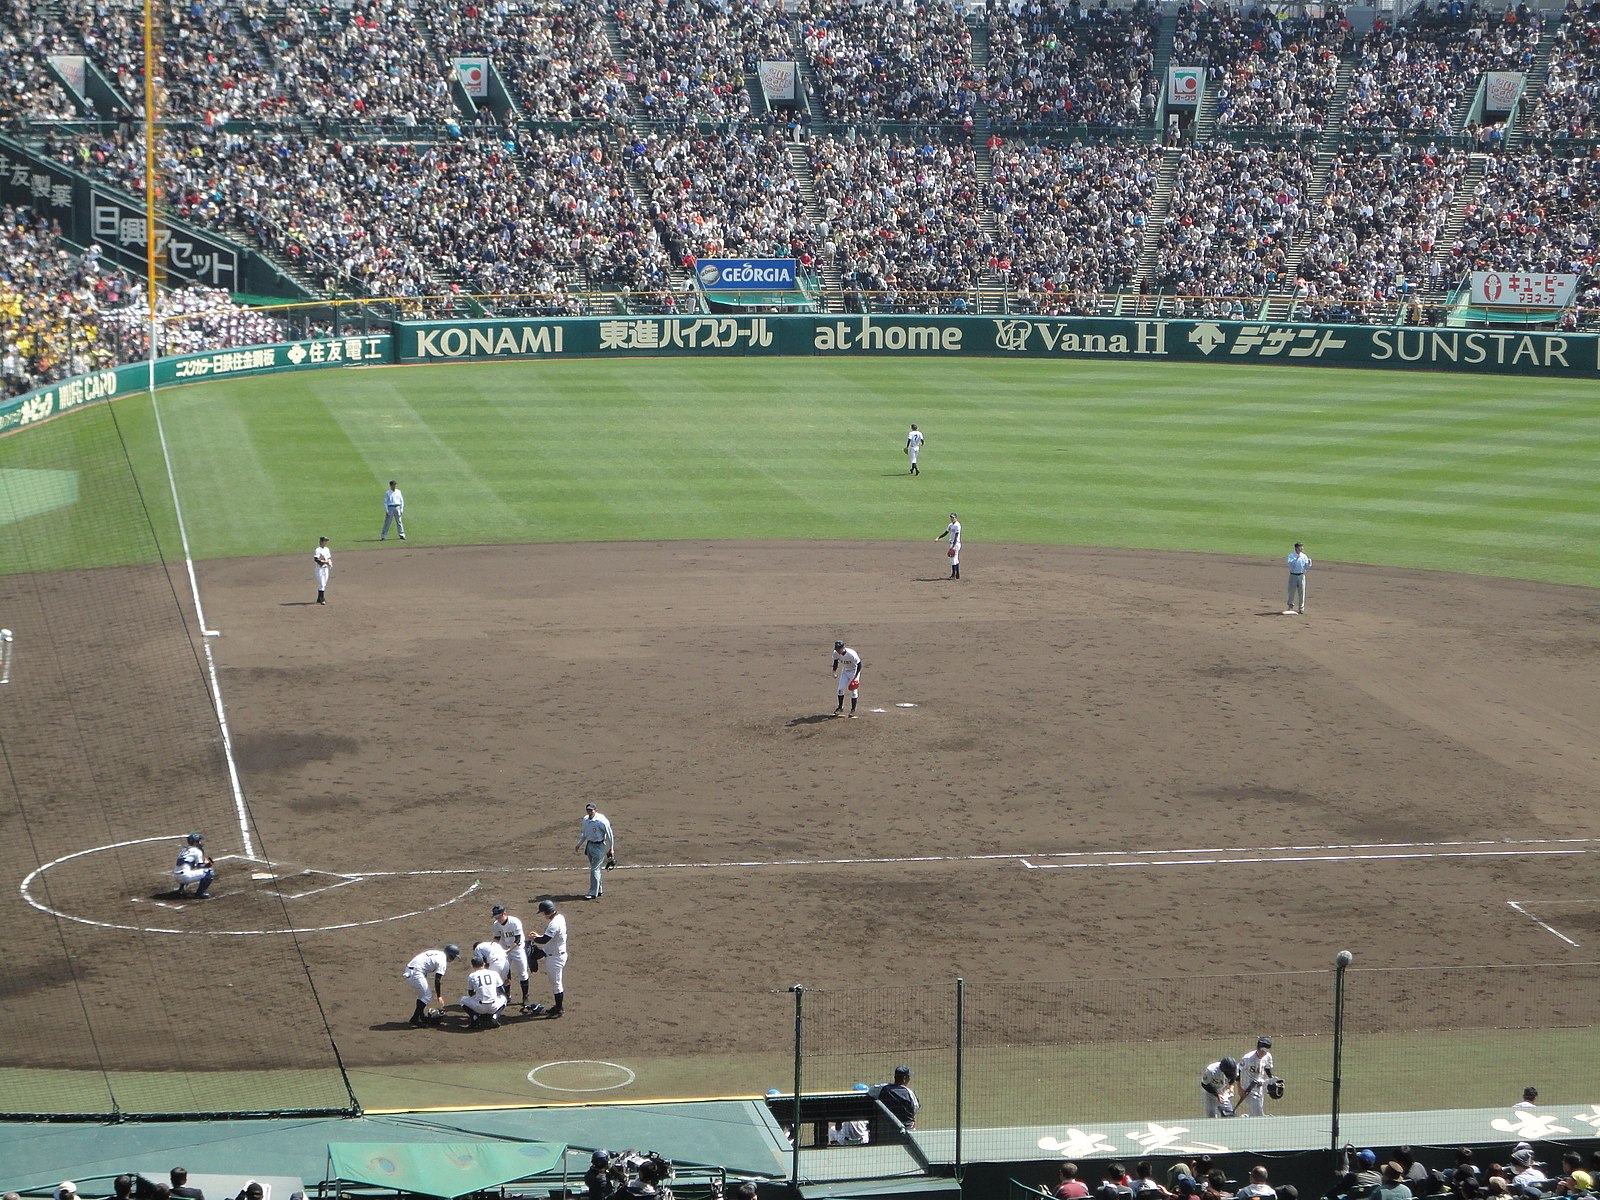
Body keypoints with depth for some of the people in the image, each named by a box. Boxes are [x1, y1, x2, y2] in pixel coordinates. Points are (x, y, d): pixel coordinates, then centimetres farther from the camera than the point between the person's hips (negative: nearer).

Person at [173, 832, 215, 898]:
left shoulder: (184, 850, 23)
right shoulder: (197, 851, -1)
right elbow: (201, 866, -1)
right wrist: (206, 862, 18)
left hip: (176, 876, 9)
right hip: (185, 876, -9)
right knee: (210, 872, -7)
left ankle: (181, 889, 30)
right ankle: (200, 893, -8)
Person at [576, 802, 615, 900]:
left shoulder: (601, 821, -19)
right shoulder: (585, 820, 4)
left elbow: (610, 835, -12)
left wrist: (611, 849, -8)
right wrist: (579, 844, 13)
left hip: (599, 846, -8)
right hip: (590, 845, 8)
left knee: (594, 869, -10)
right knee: (595, 869, 16)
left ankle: (593, 893, -7)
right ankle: (599, 890, 26)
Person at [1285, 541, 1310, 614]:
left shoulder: (1304, 556, 4)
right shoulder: (1291, 555, -2)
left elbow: (1307, 567, 1)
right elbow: (1290, 563, -19)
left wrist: (1309, 562, -19)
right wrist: (1297, 558, -28)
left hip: (1301, 576, 2)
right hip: (1293, 575, -2)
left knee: (1301, 592, 1)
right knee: (1291, 592, 4)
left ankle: (1301, 608, 8)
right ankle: (1290, 606, 21)